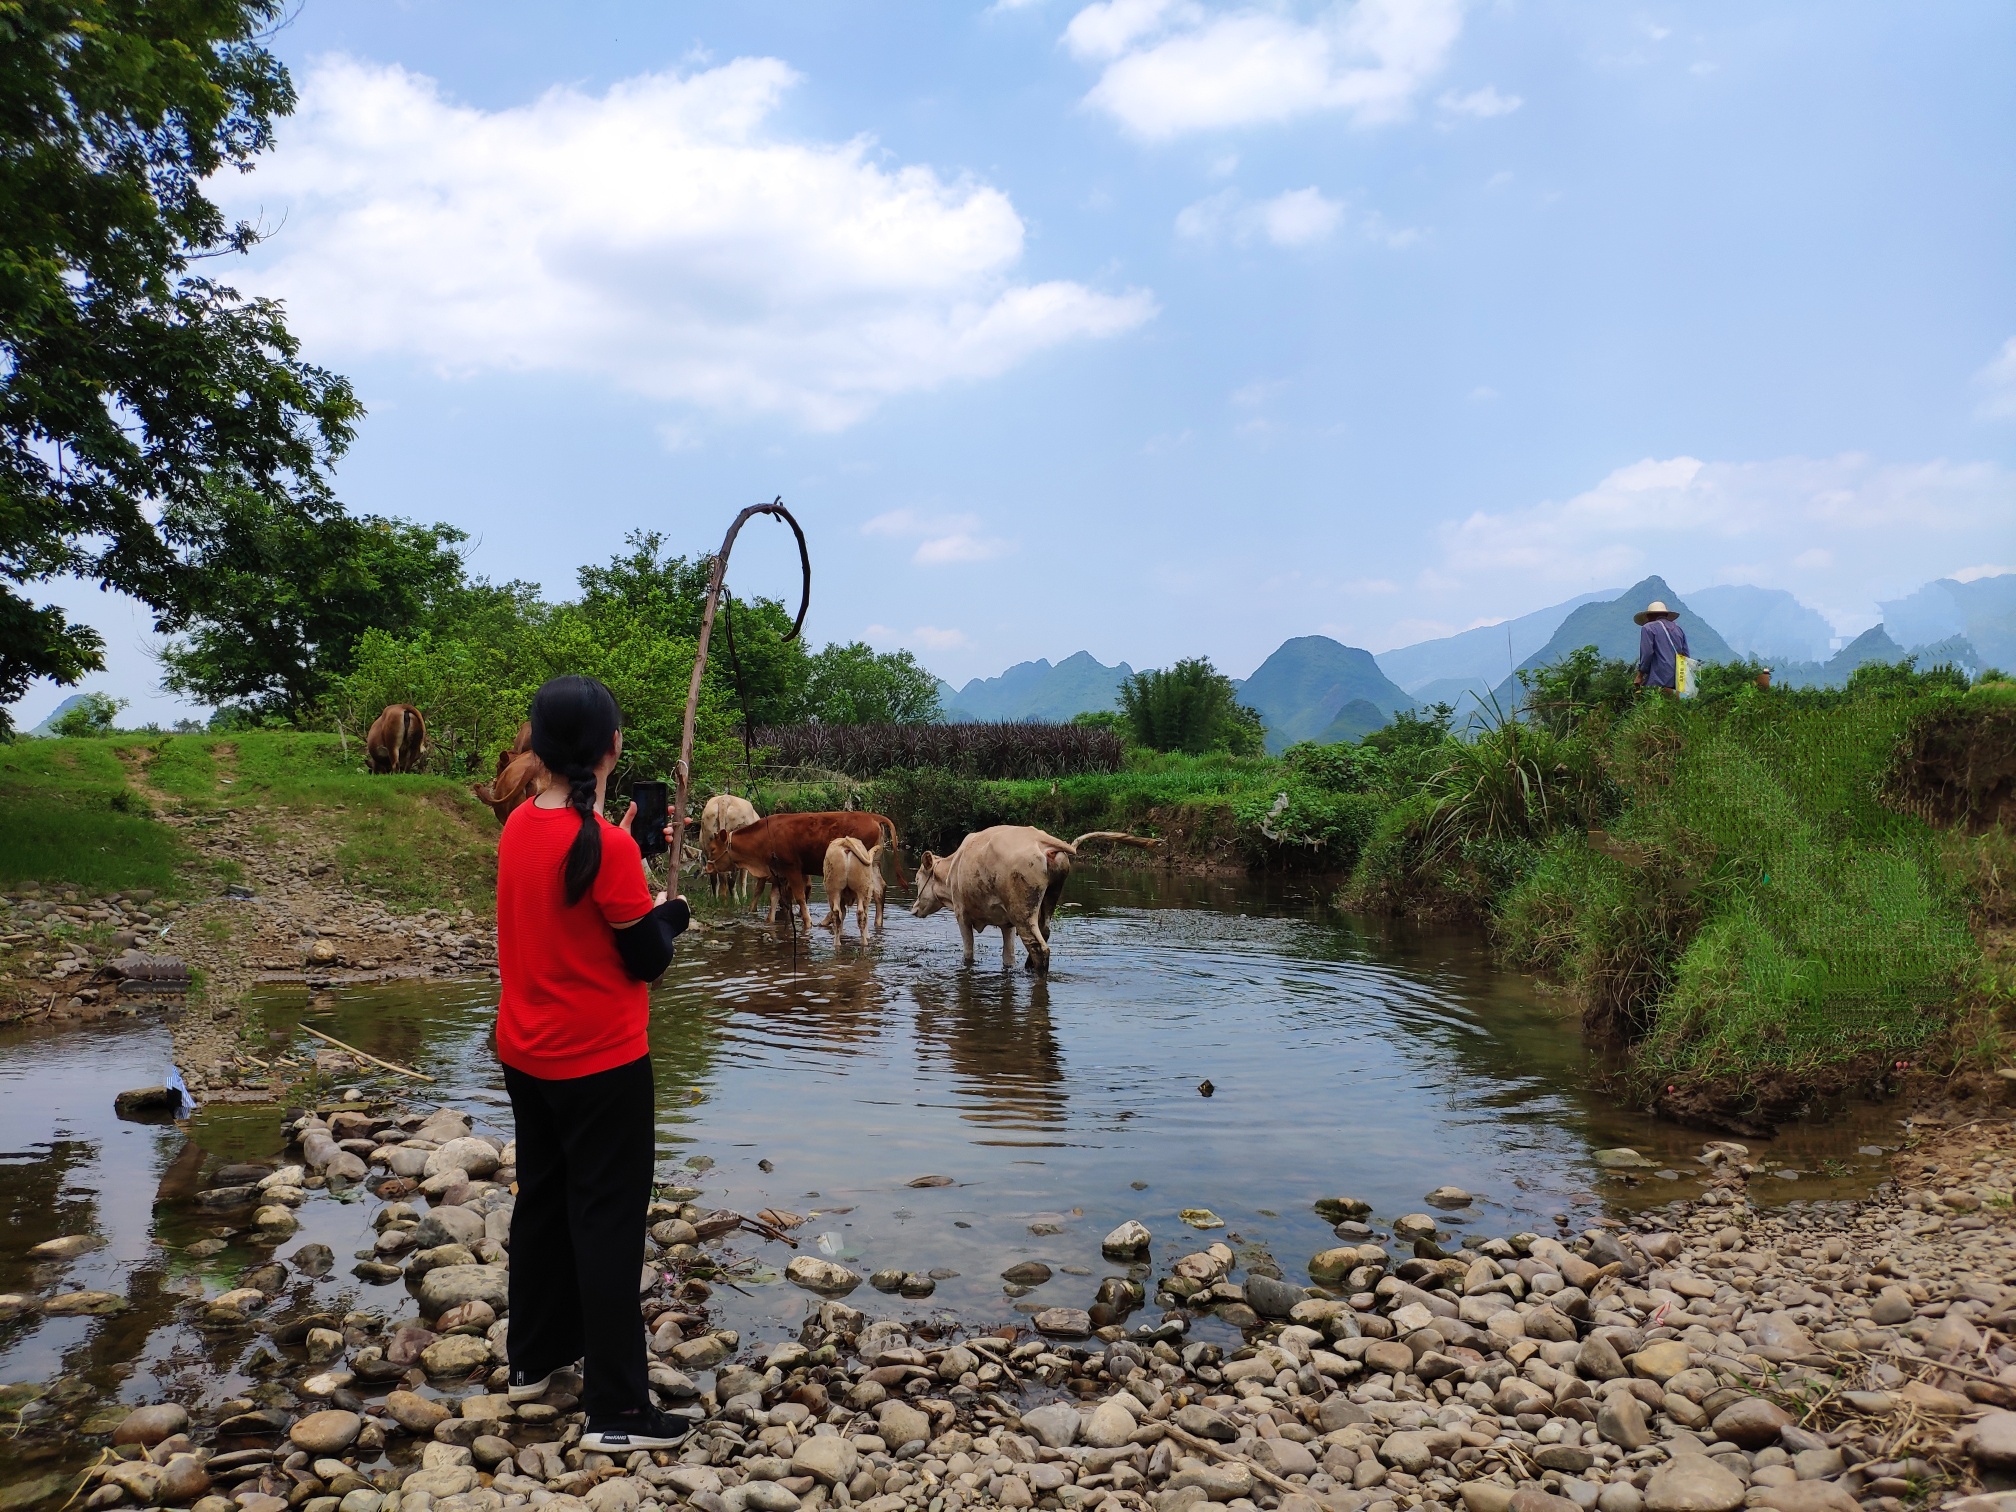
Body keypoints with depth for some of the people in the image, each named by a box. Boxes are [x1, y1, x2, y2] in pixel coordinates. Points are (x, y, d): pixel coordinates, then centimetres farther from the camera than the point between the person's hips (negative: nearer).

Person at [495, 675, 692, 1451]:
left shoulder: (518, 825, 0)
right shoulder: (606, 845, -22)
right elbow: (648, 961, -14)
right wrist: (671, 911, 3)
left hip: (525, 1055, 8)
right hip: (601, 1064, -8)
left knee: (541, 1200, 21)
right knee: (607, 1223, 0)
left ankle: (533, 1359, 36)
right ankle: (616, 1409, 8)